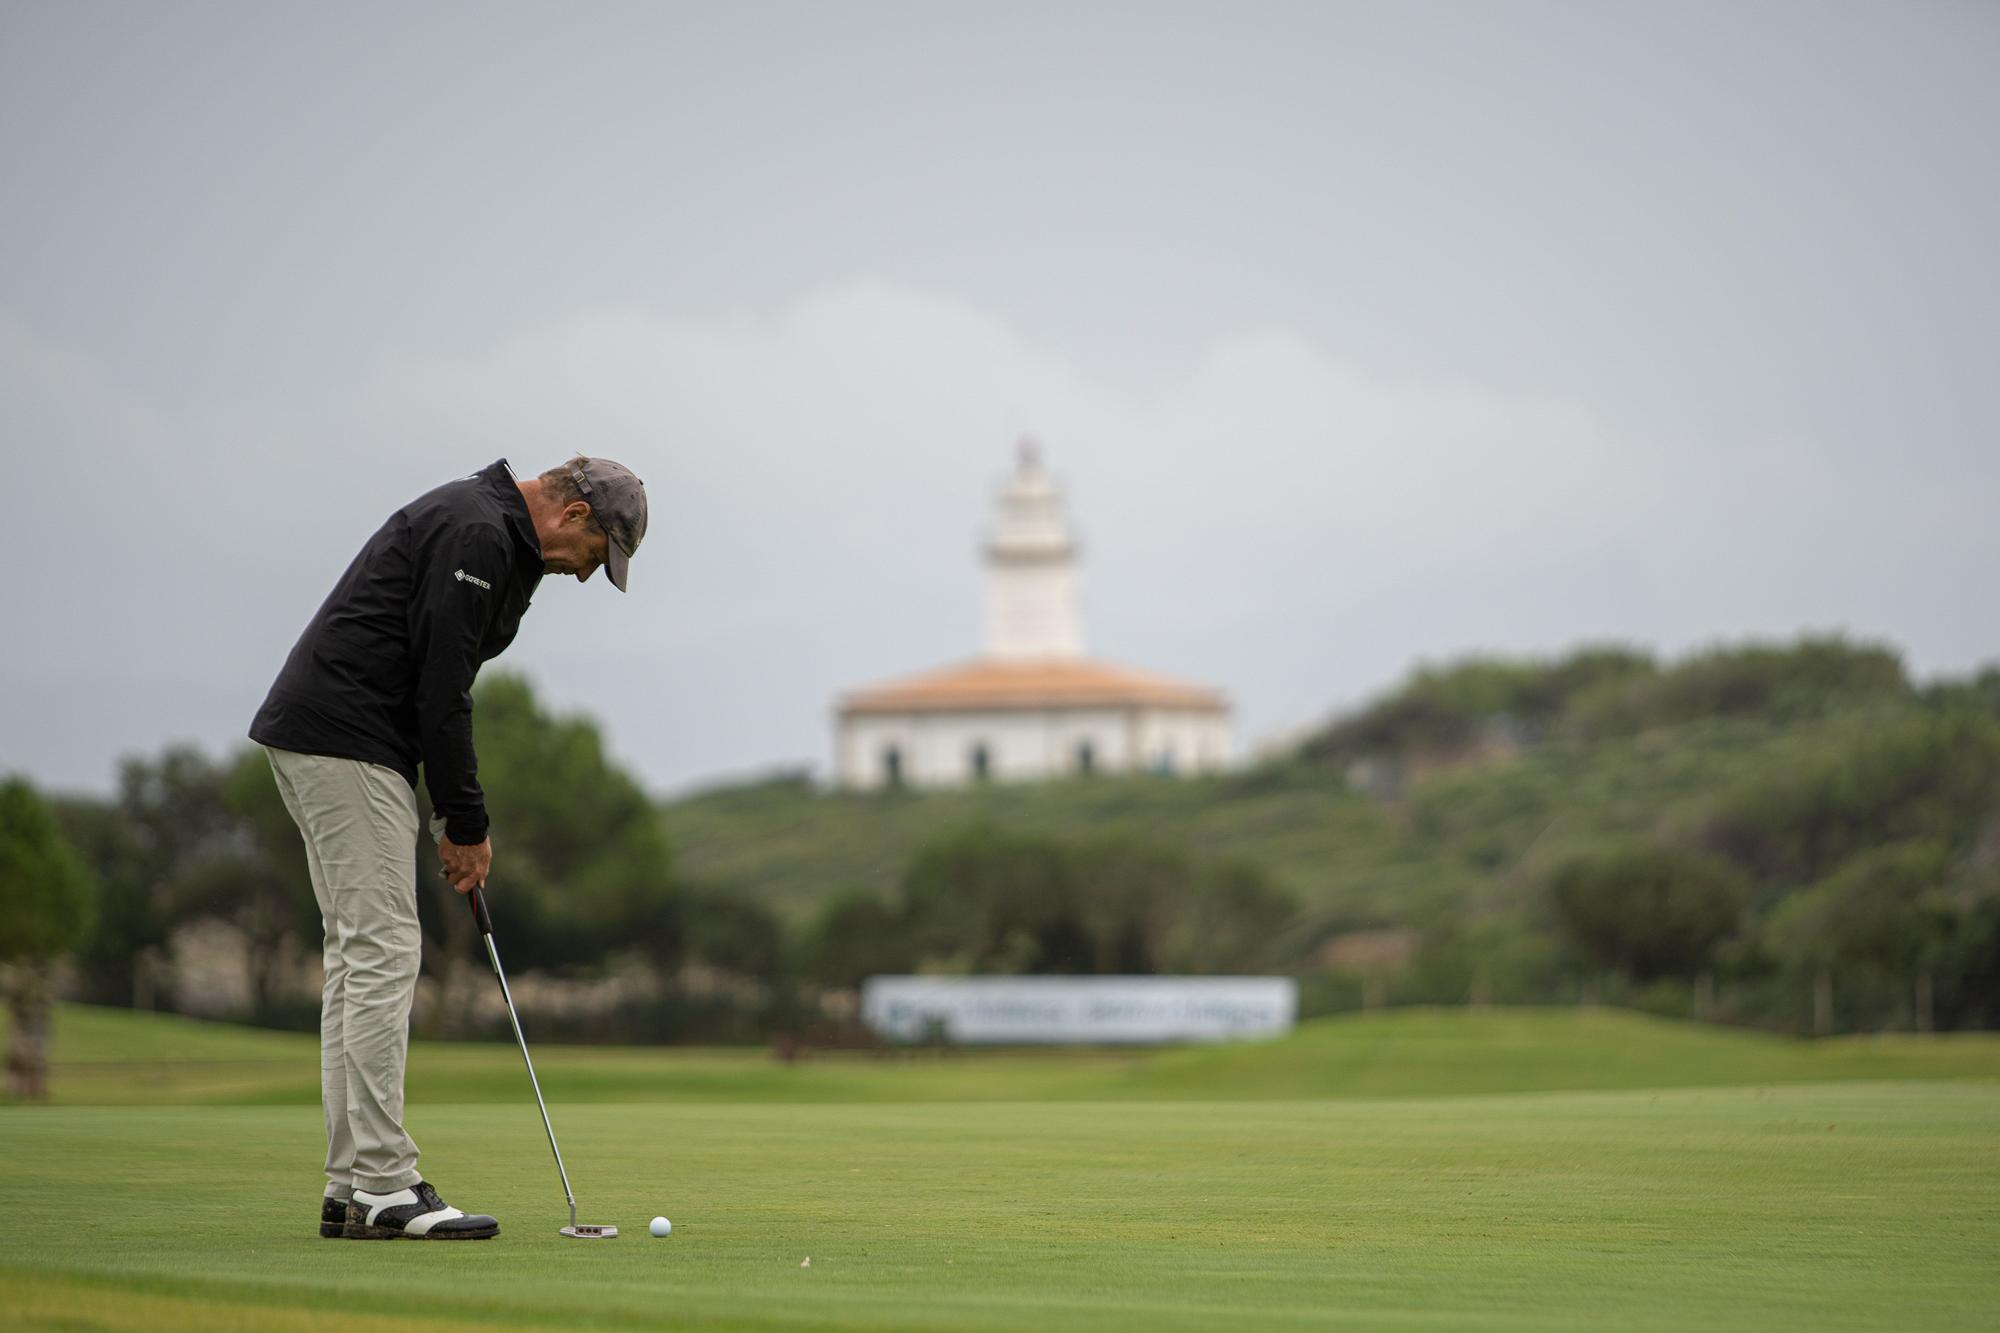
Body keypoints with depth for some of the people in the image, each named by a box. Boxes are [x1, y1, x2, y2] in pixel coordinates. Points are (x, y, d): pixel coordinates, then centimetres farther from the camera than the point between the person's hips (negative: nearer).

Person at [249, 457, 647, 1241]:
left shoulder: (486, 533, 19)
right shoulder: (476, 535, -14)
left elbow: (438, 683, 21)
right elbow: (439, 690, -18)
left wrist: (458, 818, 14)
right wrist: (467, 825, -9)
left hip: (319, 742, 11)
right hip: (345, 741, -11)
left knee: (361, 959, 10)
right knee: (383, 952, -11)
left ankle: (351, 1188, 11)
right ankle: (381, 1189, -11)